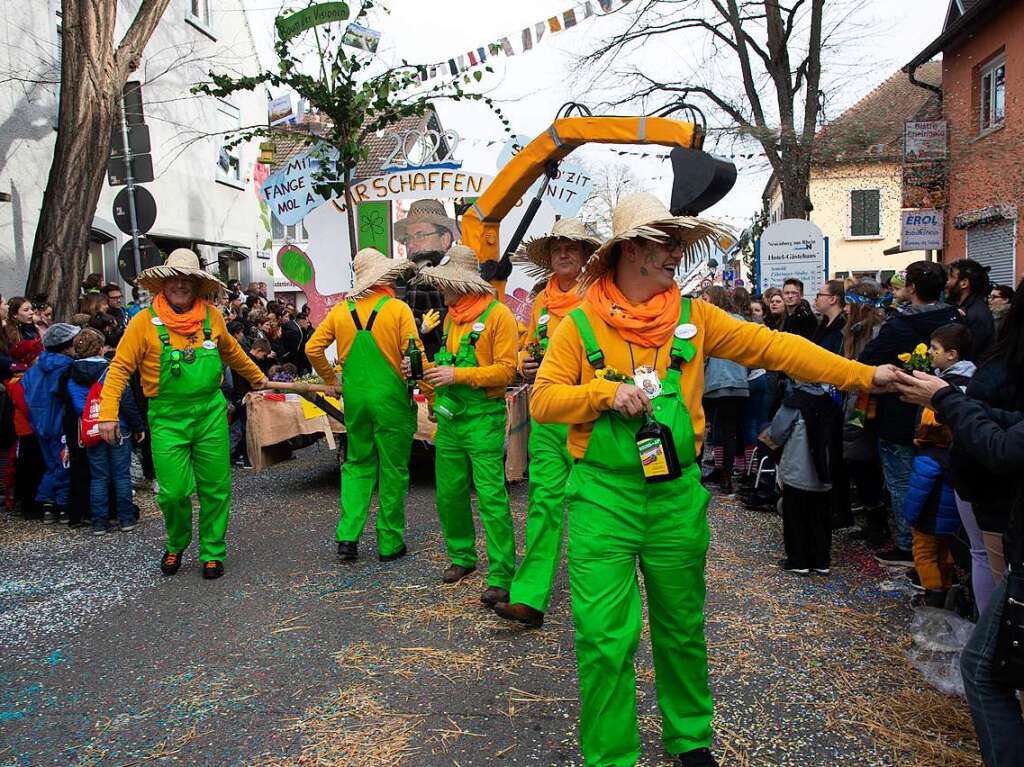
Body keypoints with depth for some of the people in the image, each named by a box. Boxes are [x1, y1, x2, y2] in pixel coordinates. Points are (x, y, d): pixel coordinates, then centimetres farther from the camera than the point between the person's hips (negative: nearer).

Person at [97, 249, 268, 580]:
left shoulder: (211, 316, 4)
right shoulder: (145, 321, -5)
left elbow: (231, 351, 23)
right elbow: (120, 367, -4)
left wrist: (256, 375, 35)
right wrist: (108, 413, -12)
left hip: (211, 413, 3)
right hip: (167, 416, -2)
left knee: (215, 488, 6)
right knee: (174, 492, -3)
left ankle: (212, 552, 23)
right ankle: (176, 546, 27)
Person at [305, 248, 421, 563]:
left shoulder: (341, 310, 4)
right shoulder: (398, 309, -9)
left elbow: (312, 348, 5)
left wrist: (331, 379, 16)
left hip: (355, 398, 4)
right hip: (391, 400, -4)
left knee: (357, 465, 17)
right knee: (393, 470, 7)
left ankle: (348, 536, 11)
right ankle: (389, 543, 15)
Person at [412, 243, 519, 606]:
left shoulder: (498, 314, -9)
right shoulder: (451, 316, 15)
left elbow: (506, 370, -16)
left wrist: (458, 375, -19)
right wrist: (428, 369, 8)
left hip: (483, 417, -8)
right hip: (450, 418, 8)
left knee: (491, 497, -7)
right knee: (449, 493, 12)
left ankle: (502, 577, 0)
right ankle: (462, 556, 31)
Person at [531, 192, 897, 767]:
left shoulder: (694, 317, 3)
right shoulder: (580, 325, -3)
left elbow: (774, 347, -1)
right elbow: (543, 400, -3)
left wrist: (863, 374, -6)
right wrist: (605, 393, -19)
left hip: (677, 496, 3)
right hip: (603, 497, -2)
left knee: (683, 627, 17)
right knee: (606, 638, 0)